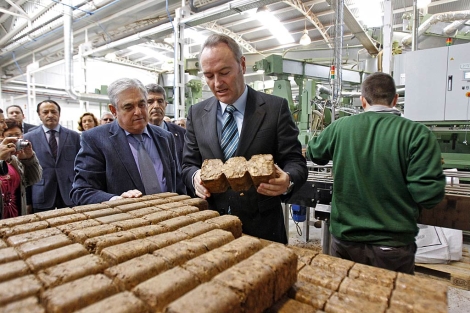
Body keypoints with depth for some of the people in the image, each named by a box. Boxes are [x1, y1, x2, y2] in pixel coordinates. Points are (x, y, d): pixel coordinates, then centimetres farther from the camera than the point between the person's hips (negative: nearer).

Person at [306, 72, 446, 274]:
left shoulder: (340, 127, -8)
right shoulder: (417, 134, -14)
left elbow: (314, 153, 10)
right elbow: (429, 193, -17)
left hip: (344, 241, 2)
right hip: (392, 248, -1)